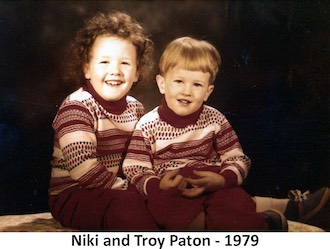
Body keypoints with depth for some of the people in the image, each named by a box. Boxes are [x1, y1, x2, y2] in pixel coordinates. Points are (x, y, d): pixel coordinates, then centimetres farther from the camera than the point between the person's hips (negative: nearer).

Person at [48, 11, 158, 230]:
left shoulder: (135, 108, 7)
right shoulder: (77, 107, -16)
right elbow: (83, 168, -26)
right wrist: (127, 188, -20)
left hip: (116, 192, 7)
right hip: (73, 194, -7)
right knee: (128, 204, -32)